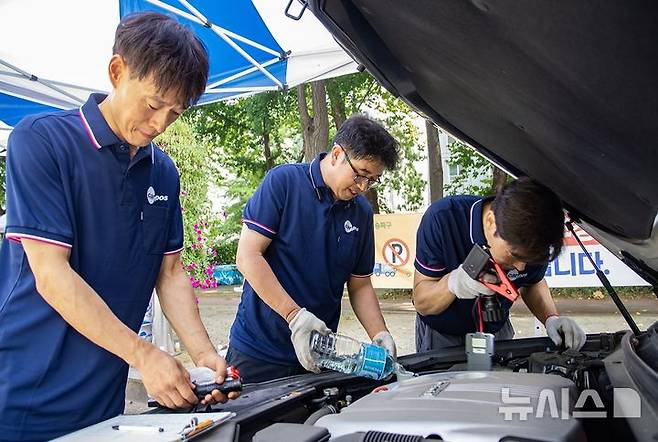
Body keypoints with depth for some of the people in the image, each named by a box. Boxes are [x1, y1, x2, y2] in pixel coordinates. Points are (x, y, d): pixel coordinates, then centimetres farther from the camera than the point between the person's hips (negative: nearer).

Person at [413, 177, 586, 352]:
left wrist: (552, 319, -19)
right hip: (441, 335, -3)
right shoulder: (442, 218, -33)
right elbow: (422, 303, -26)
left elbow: (534, 284, 1)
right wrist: (454, 283, -47)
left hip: (497, 331, 3)